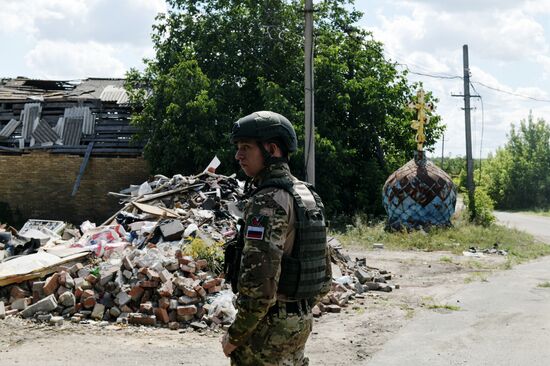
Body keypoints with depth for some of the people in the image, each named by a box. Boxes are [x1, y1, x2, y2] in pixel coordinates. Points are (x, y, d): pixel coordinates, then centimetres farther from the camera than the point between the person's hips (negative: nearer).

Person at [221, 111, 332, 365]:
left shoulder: (266, 202, -19)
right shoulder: (308, 195, 9)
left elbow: (260, 281, -26)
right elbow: (324, 272, 14)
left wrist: (235, 336, -16)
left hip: (267, 326, -9)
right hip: (301, 322, 9)